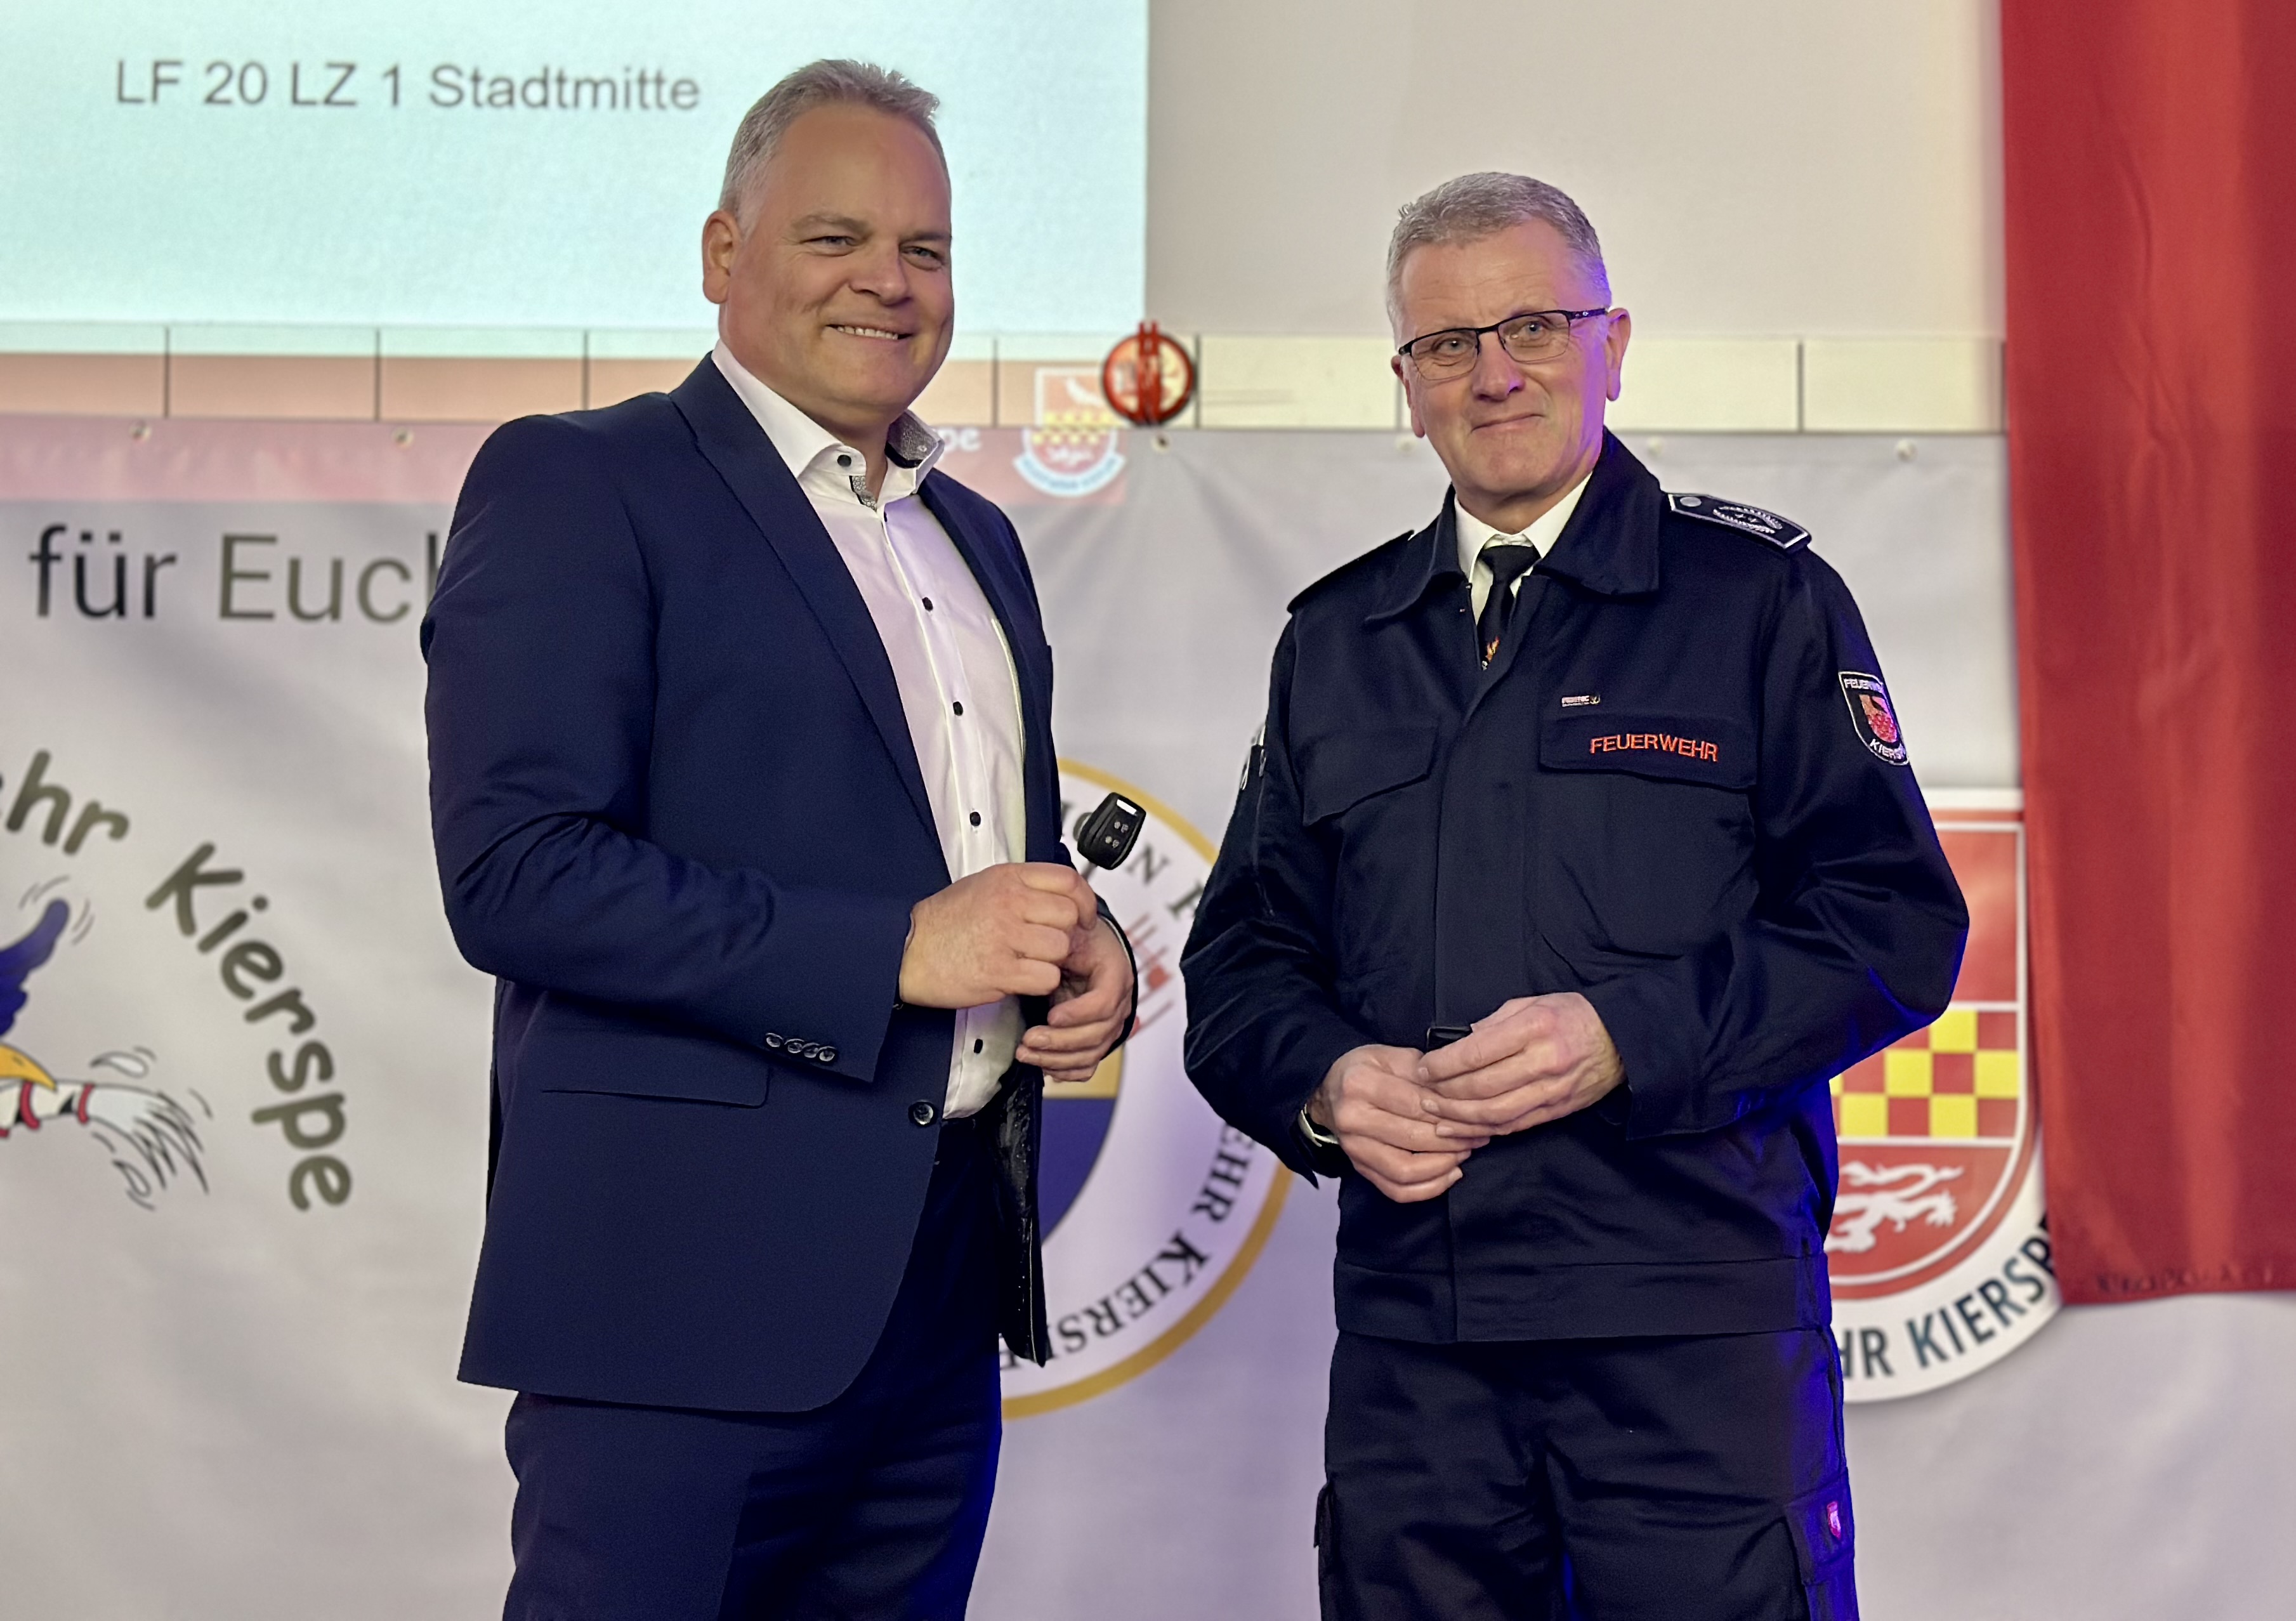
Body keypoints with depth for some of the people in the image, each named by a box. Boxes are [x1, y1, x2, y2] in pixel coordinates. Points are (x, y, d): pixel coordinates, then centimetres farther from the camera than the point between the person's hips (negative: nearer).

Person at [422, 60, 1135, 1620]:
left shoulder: (976, 538, 18)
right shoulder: (575, 485, -5)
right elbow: (516, 872, -16)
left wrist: (1085, 950, 3)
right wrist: (893, 951, -20)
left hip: (948, 1286, 7)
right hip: (689, 1286, -7)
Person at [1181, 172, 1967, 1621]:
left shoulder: (1760, 596, 3)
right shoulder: (1335, 641, 14)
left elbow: (1899, 920, -3)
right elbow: (1244, 954, 15)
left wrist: (1631, 1033, -16)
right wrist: (1324, 1080, -7)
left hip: (1700, 1334, -3)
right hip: (1410, 1334, 3)